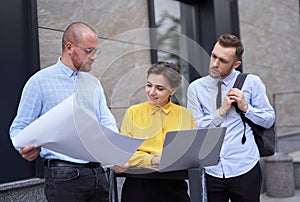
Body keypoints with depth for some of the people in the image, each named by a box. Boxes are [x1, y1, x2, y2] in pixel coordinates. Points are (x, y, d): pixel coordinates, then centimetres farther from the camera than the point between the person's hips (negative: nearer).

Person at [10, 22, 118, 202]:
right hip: (64, 176, -5)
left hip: (97, 172, 5)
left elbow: (107, 124, 10)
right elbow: (19, 128, -2)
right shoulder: (40, 81, -3)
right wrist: (26, 147, -23)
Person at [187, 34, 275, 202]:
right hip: (210, 171, 1)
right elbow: (195, 128, -3)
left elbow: (269, 120, 4)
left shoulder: (251, 83, 1)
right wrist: (222, 111, -10)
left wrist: (246, 108, -10)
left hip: (244, 170, -1)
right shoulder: (196, 88, 2)